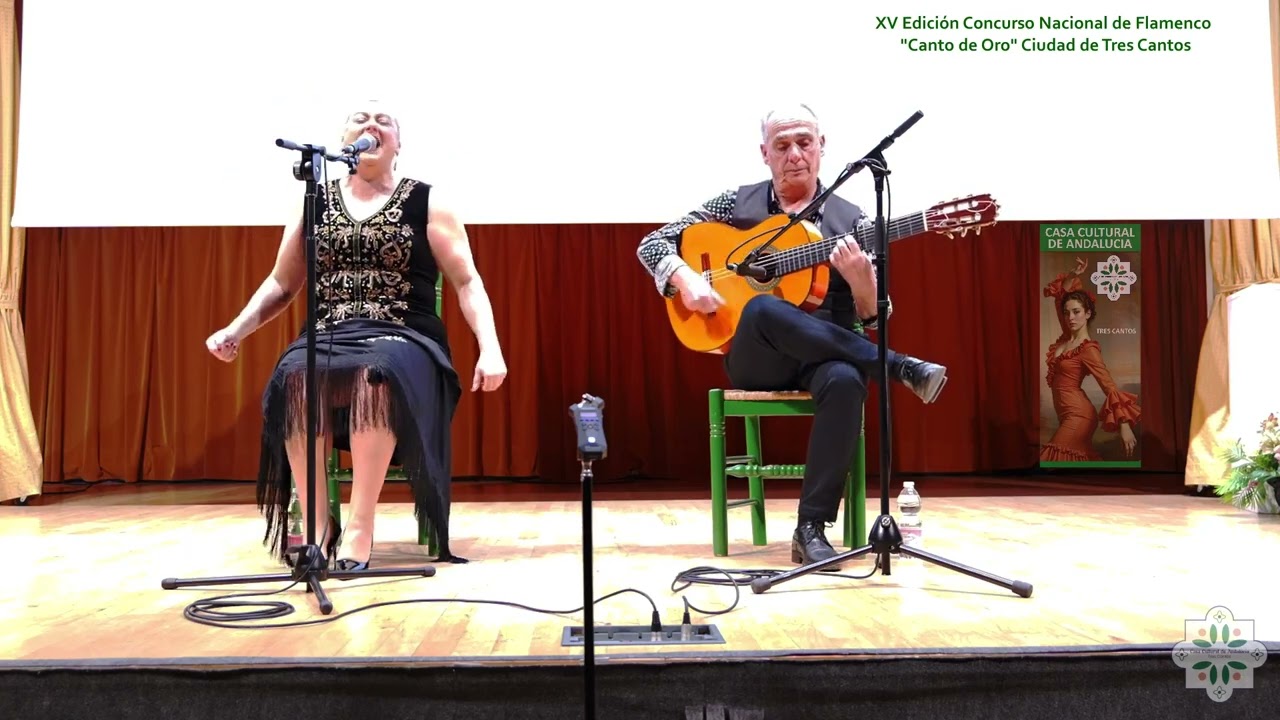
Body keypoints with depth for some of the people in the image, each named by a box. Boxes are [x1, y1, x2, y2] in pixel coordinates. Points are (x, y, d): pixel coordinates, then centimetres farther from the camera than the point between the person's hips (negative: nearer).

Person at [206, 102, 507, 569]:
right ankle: (318, 521, -19)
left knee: (376, 373, -38)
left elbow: (467, 282, 2)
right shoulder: (315, 203, 16)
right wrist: (237, 329, 5)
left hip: (403, 340, -2)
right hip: (327, 337, 3)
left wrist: (490, 349, -12)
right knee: (293, 379, -32)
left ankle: (360, 526, -29)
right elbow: (281, 285, 21)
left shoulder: (426, 202, 8)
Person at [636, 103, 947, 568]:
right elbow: (653, 242, 6)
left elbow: (872, 319, 2)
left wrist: (862, 280, -21)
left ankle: (811, 528, -27)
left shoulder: (849, 220, 6)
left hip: (826, 356, 0)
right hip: (754, 359, 0)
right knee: (763, 309, -35)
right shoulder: (736, 204, 8)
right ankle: (900, 368, -24)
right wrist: (685, 278, -15)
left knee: (846, 381, -36)